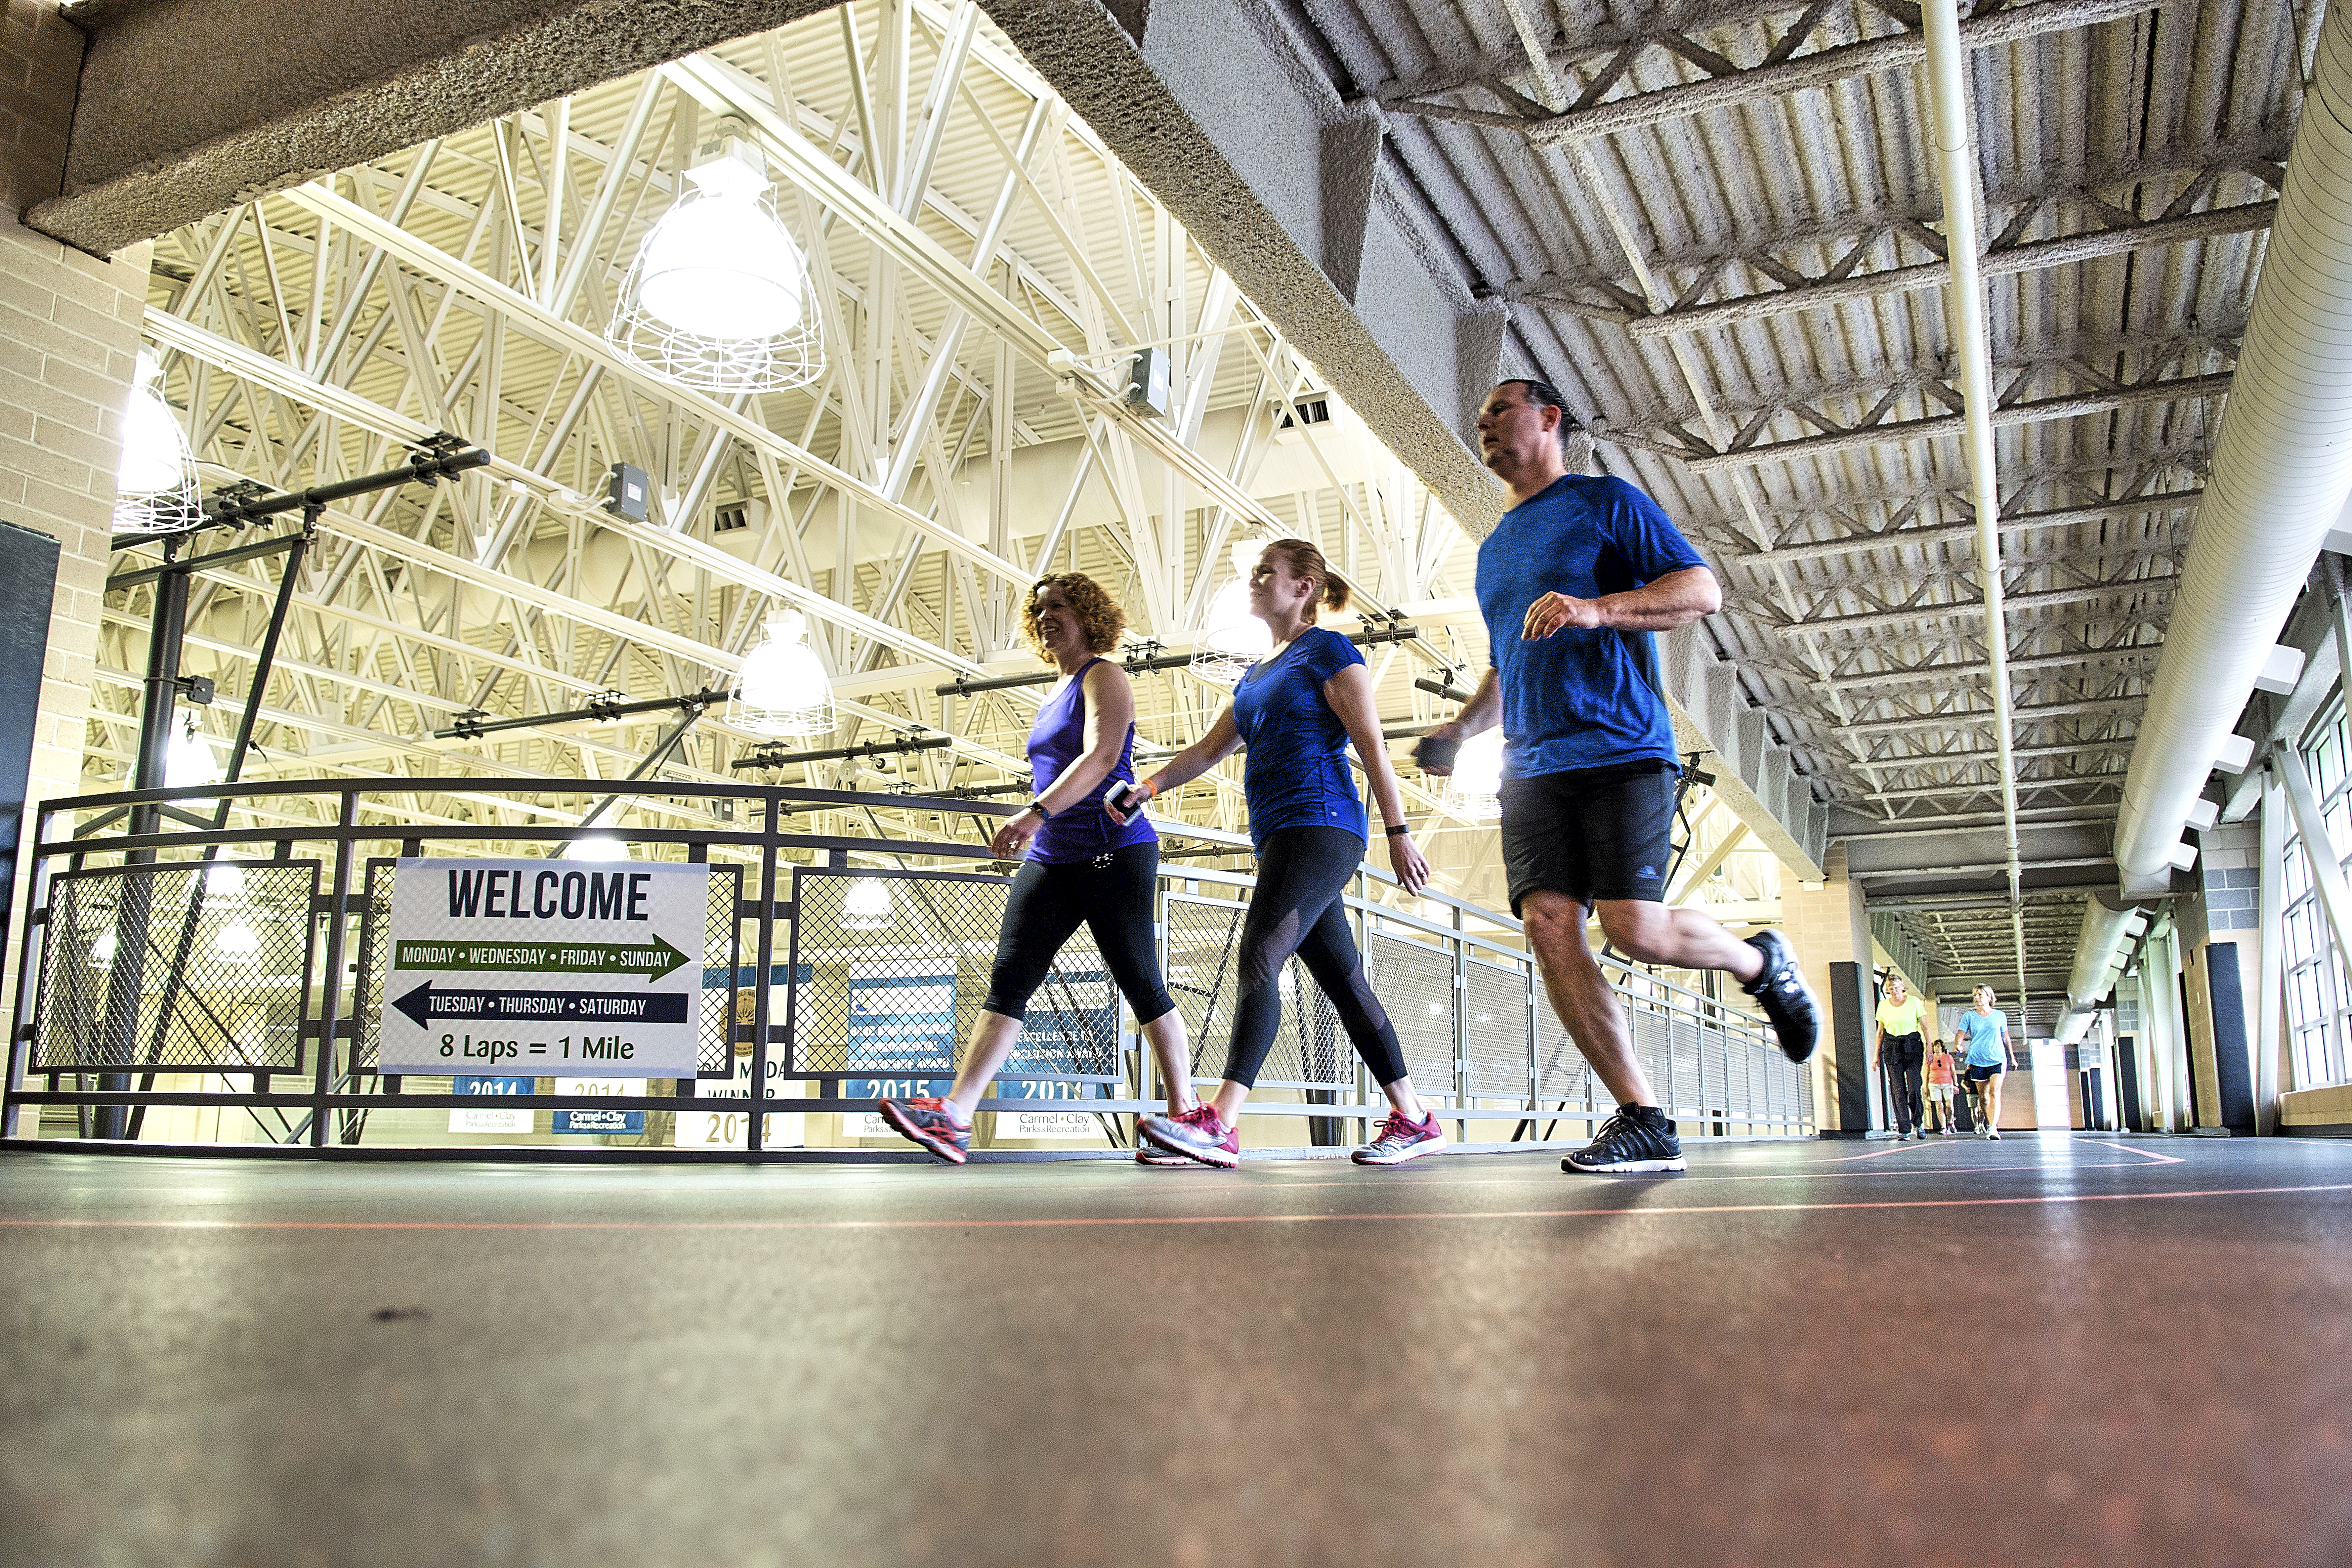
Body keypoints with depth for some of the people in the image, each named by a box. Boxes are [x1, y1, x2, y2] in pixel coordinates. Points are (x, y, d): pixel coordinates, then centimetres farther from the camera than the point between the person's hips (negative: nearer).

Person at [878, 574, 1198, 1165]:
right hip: (1051, 859, 8)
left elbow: (1102, 757, -21)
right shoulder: (1054, 694, 22)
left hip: (1113, 854, -8)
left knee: (1142, 986, -3)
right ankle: (953, 1117, -12)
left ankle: (1185, 1117, 7)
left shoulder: (1104, 678, -4)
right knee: (1008, 979, -5)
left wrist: (1037, 812, -33)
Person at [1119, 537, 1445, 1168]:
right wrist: (1148, 786, 9)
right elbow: (1209, 749, 24)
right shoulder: (1257, 673, 24)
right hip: (1281, 834, 9)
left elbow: (1372, 747, -6)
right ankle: (1414, 1120, 11)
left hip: (1320, 825, -9)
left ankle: (1220, 1123, -25)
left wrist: (1399, 833, -11)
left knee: (1258, 961, -19)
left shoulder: (1327, 650, 0)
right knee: (1343, 980, 7)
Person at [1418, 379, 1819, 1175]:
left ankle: (1759, 961, 17)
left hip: (1620, 751, -6)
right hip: (1532, 767, 6)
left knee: (1635, 929, -16)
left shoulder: (1607, 502, 6)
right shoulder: (1493, 549, 26)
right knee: (1550, 930, -10)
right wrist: (1459, 728, 15)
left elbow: (1703, 589, -4)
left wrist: (1597, 609, -19)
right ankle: (1643, 1121, -5)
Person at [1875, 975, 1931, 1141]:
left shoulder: (1915, 1002, 1)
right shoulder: (1883, 1005, 7)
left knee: (1914, 1087, -11)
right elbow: (1881, 1031, 13)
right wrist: (1877, 1055, 9)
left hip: (1912, 1046, -2)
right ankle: (1904, 1130, -3)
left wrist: (1929, 1050, -3)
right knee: (1898, 1089, -4)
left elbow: (1925, 1027, 4)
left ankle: (1918, 1124, 10)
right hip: (1891, 1046, 2)